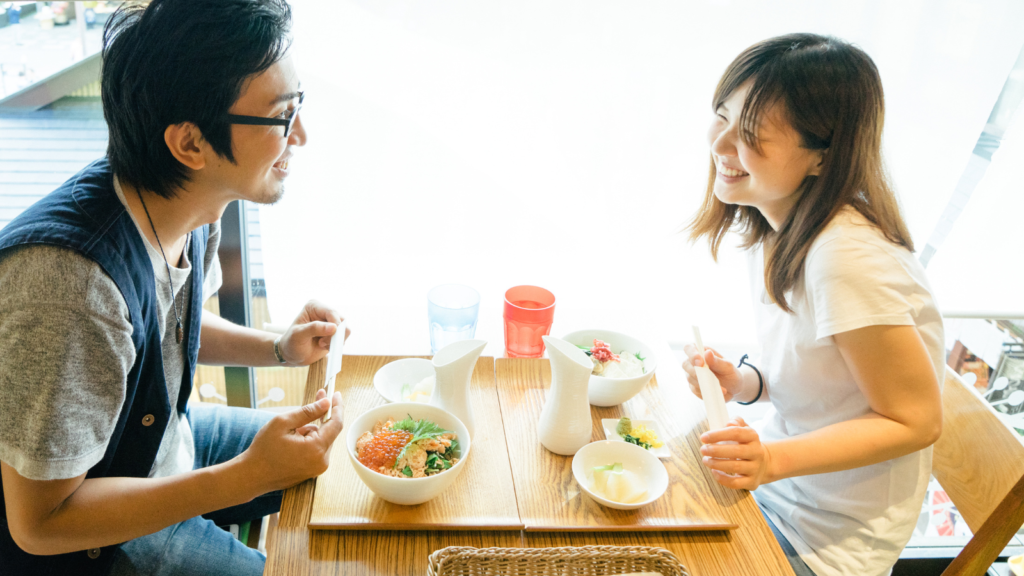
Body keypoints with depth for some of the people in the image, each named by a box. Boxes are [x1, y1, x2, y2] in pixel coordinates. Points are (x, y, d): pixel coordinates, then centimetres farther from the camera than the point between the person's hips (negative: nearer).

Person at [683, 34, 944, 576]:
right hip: (775, 476, 7)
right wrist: (745, 383, -11)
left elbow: (915, 421, -22)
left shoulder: (848, 258, -33)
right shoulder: (773, 226, -5)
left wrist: (774, 459, -31)